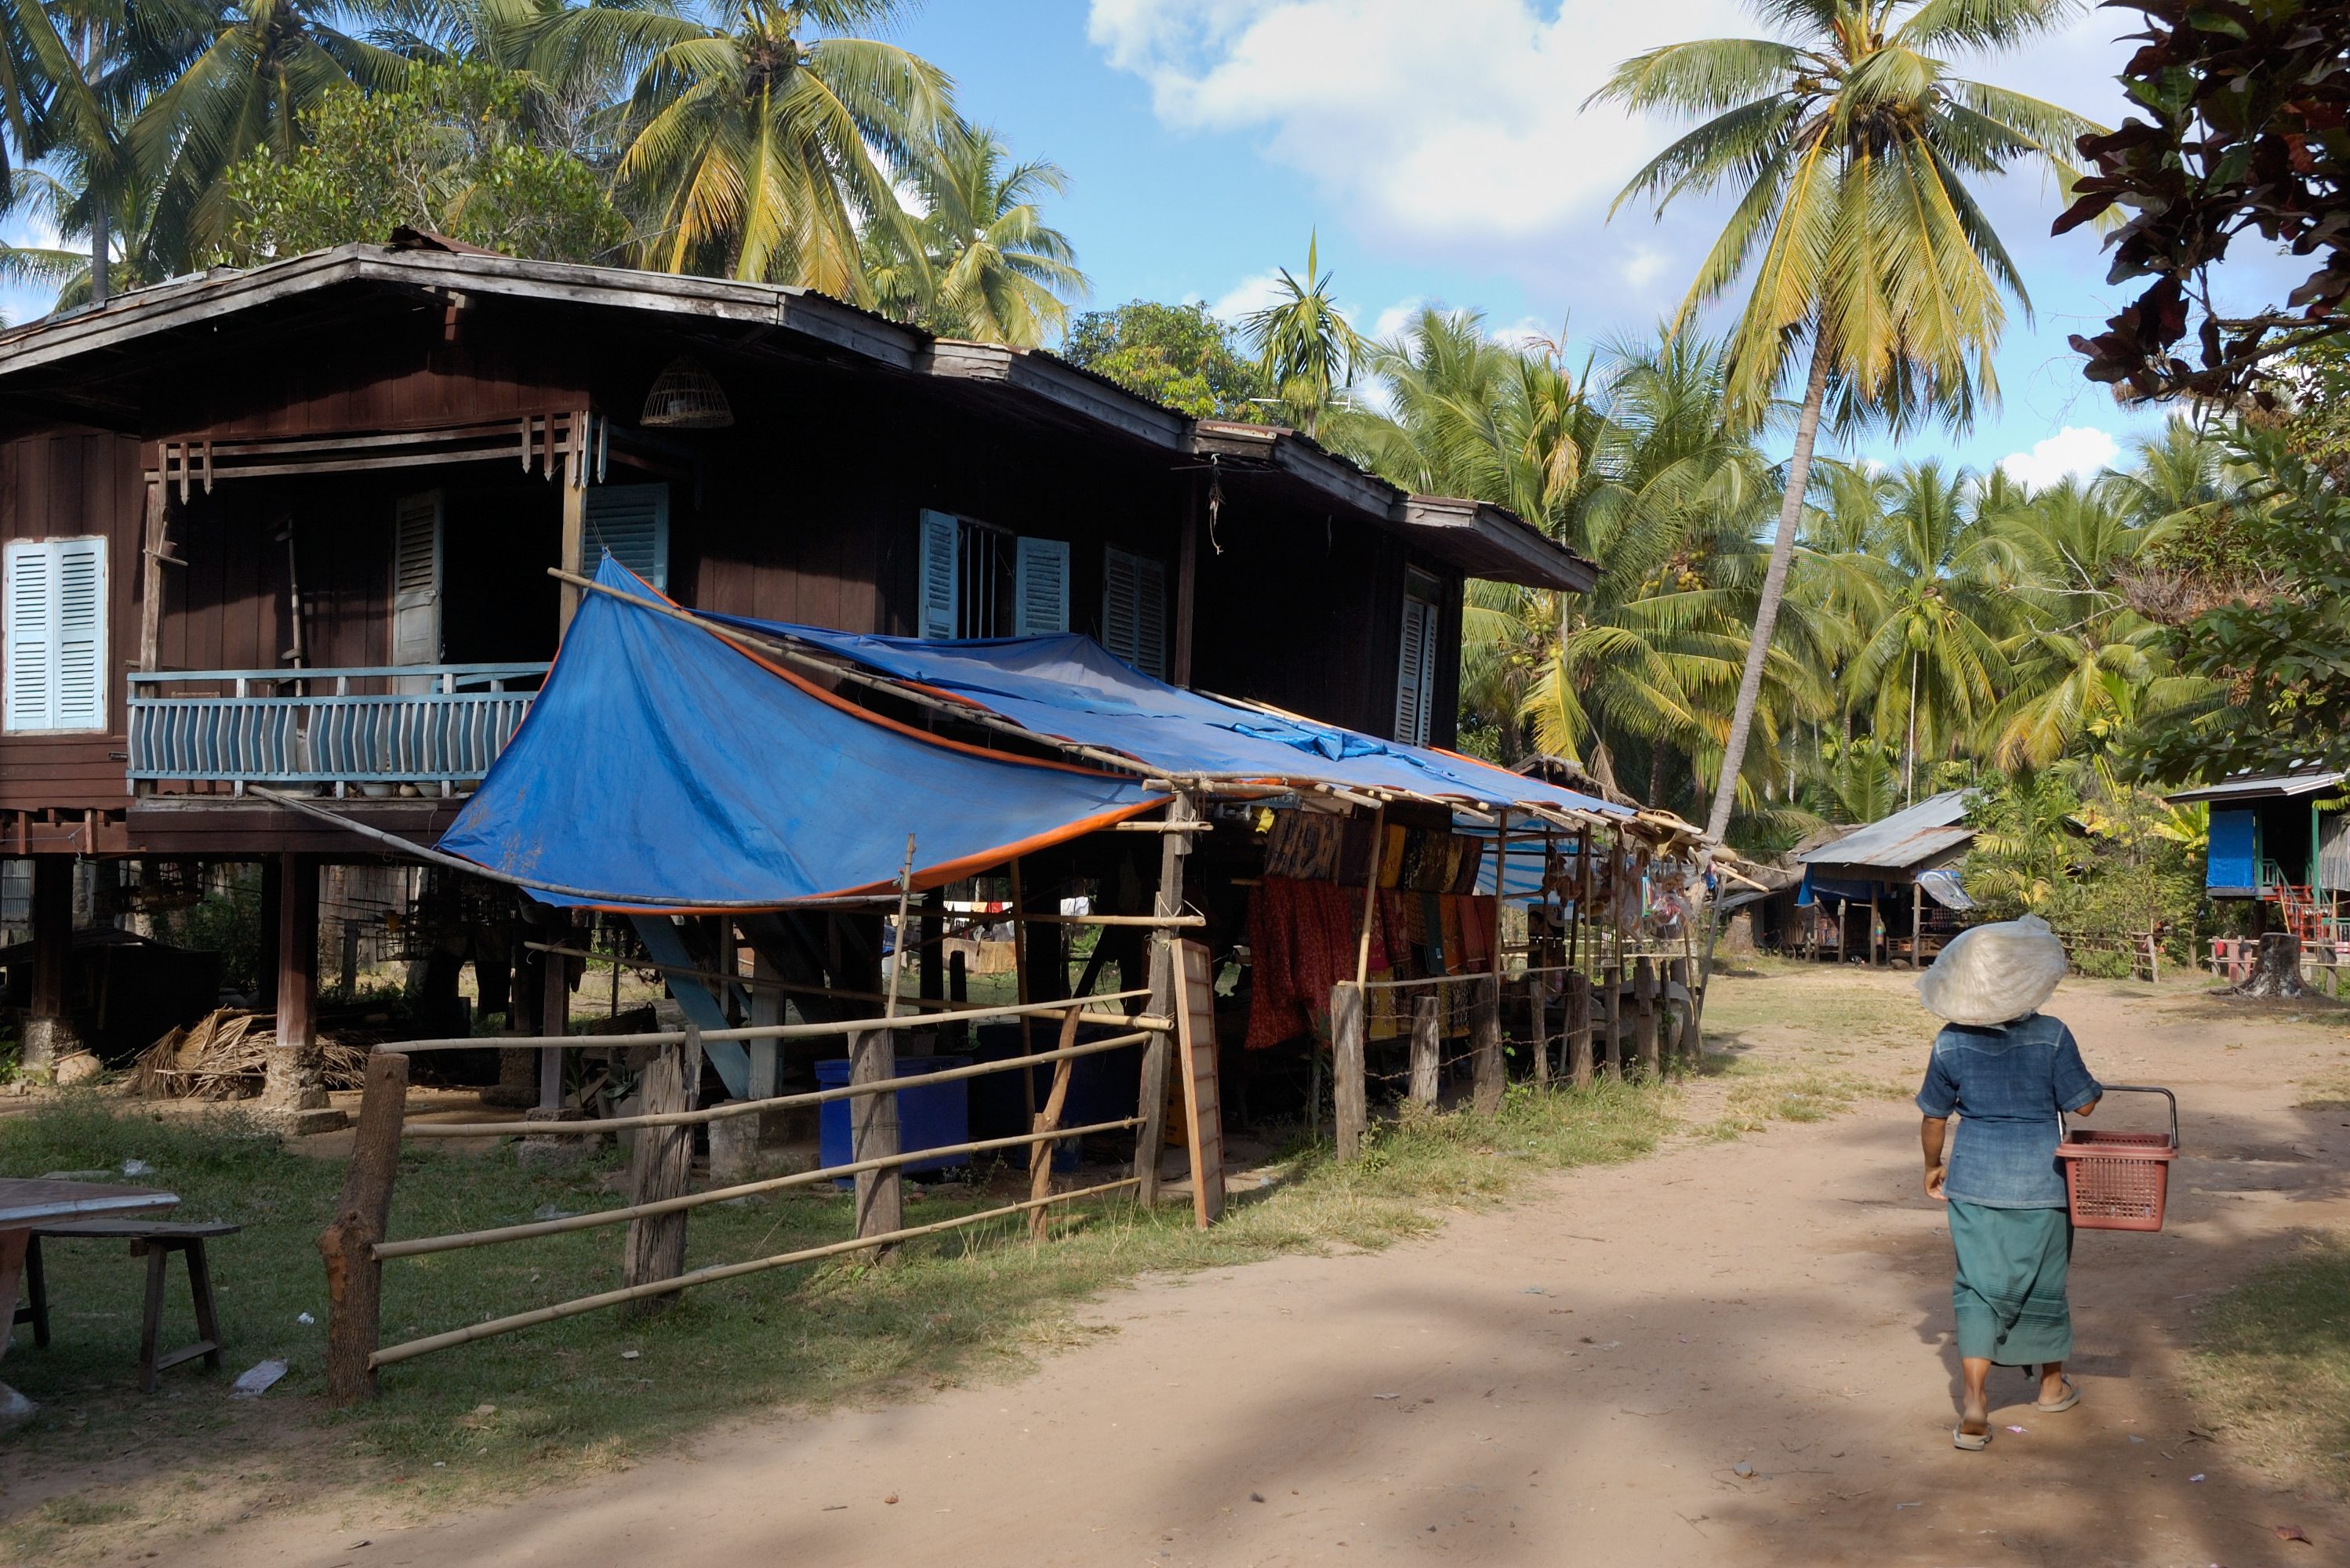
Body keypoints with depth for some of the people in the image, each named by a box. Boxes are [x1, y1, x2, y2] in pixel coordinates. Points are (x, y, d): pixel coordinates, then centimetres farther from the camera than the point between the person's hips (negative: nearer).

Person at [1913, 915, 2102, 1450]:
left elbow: (1934, 1116, 3)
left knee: (1977, 1286, 5)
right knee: (2042, 1280, 18)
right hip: (2039, 1179, 0)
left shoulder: (1950, 1044, -6)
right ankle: (2052, 1382, 39)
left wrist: (1933, 1166, 19)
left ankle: (1974, 1403, -7)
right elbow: (2083, 1104, -7)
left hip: (1974, 1179, 1)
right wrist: (2099, 1088, 16)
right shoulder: (2051, 1035, -12)